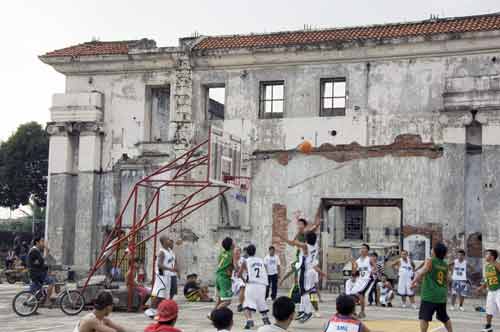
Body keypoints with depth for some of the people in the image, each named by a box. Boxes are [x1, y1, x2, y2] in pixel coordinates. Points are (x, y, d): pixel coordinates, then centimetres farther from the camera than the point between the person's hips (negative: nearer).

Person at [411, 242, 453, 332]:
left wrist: (414, 282, -30)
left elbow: (422, 272, -22)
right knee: (444, 317, 22)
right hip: (442, 295, 7)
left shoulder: (430, 261, -7)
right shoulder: (445, 265, 11)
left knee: (424, 317, -7)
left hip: (430, 295, -6)